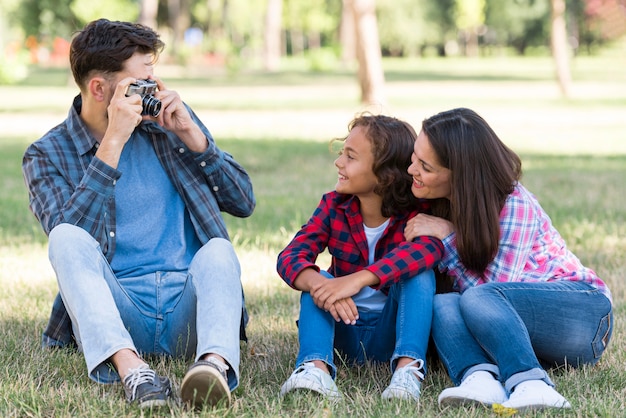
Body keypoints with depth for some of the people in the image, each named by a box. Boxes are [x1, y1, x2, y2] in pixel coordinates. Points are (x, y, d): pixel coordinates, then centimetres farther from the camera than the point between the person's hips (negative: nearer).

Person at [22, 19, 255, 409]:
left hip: (186, 308, 2)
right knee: (68, 239, -27)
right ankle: (129, 365, -48)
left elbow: (244, 201, 11)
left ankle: (216, 362, -57)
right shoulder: (49, 154, 5)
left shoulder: (169, 120, 13)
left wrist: (192, 136, -2)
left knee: (218, 250, -28)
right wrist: (113, 143, -16)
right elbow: (69, 236, -14)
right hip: (114, 313, -1)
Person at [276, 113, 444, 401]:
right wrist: (319, 284, -41)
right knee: (314, 278, -23)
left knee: (419, 271, -25)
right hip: (344, 327, 2)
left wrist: (357, 279, -48)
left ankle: (408, 368, -41)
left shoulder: (415, 212, -11)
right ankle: (315, 367, -44)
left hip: (391, 329, -2)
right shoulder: (334, 206, -3)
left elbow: (428, 248, -35)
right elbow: (290, 256, -16)